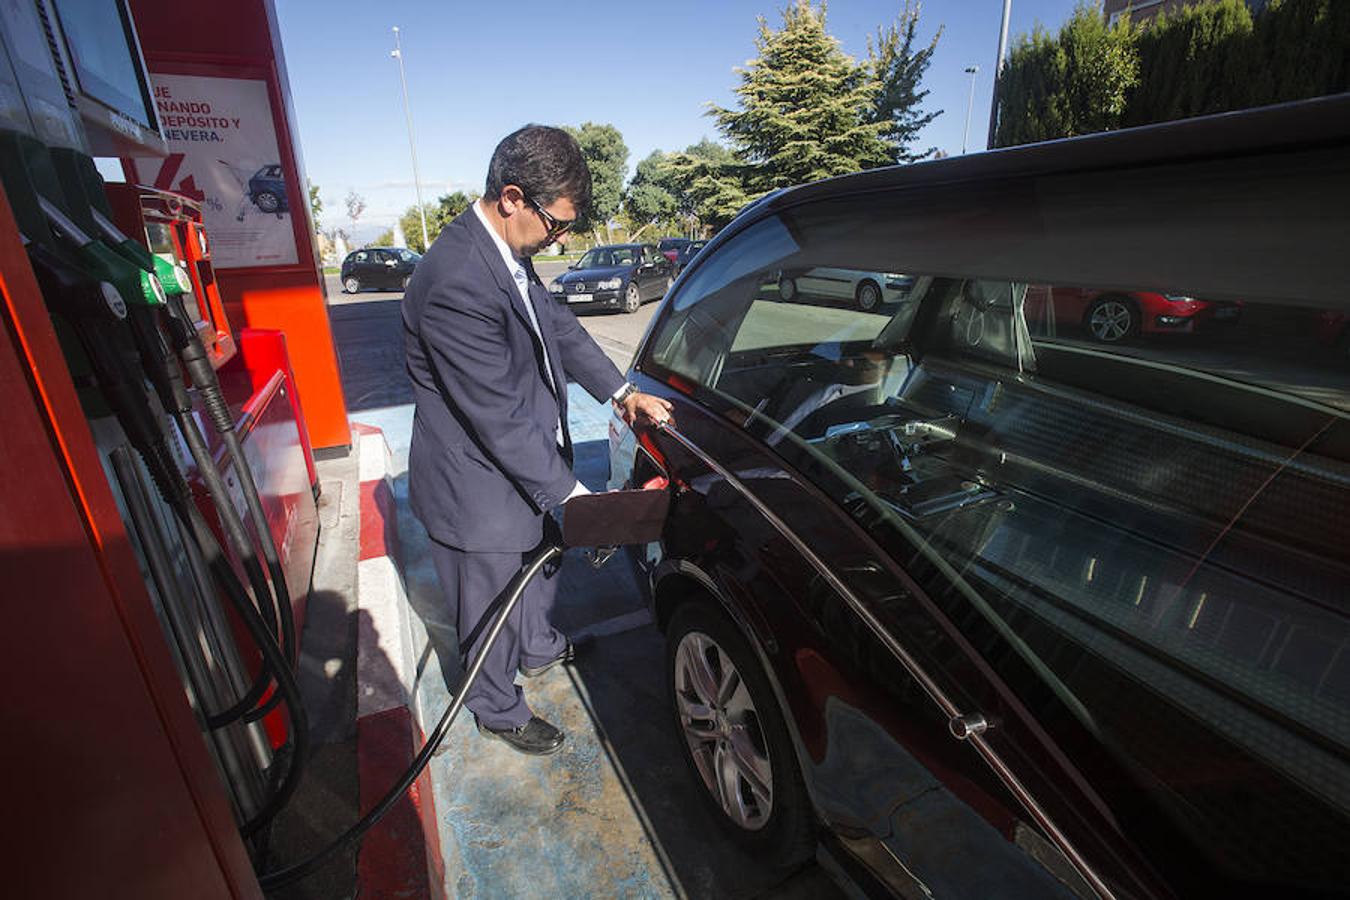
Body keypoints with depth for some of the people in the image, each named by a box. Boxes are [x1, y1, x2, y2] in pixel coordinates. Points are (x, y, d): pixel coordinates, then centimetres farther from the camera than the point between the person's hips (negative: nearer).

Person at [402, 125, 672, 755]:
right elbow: (501, 418, -29)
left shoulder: (509, 252, -2)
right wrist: (570, 494, -21)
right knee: (490, 609, 15)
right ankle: (499, 710, 43)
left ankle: (538, 648, 59)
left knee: (540, 564, 31)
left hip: (527, 461, 10)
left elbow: (557, 325, 10)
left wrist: (621, 392, 1)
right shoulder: (457, 283, -32)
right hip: (478, 488, -9)